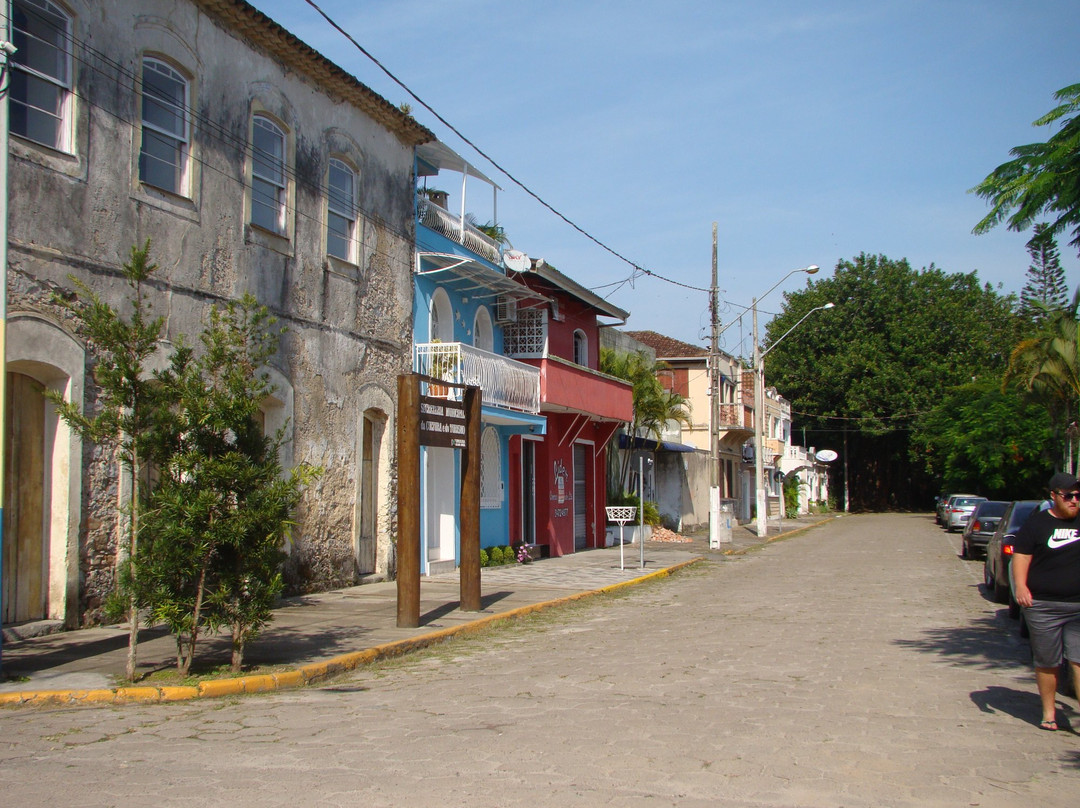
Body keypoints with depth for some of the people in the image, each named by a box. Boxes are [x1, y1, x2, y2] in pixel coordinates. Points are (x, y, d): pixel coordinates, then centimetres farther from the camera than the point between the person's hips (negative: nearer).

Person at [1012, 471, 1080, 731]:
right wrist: (1020, 585, -18)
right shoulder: (1037, 523, 1)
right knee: (1047, 663, 7)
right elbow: (1021, 556, -3)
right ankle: (1049, 712, 20)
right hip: (1044, 606, -2)